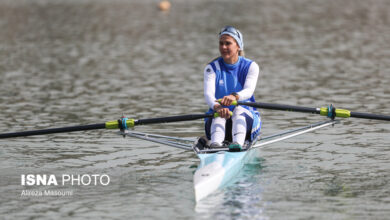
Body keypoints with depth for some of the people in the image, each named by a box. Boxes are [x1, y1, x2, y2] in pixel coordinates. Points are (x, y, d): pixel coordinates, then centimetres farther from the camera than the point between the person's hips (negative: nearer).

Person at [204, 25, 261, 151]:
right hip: (217, 122, 1)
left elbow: (248, 91, -20)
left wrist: (235, 96, -45)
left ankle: (238, 143, -61)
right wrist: (217, 107, -42)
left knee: (239, 109, -32)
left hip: (246, 119, -1)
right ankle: (215, 144, -60)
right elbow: (208, 94, -17)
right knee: (219, 112, -31)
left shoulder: (251, 66, 0)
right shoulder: (212, 68, 1)